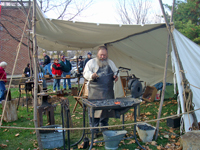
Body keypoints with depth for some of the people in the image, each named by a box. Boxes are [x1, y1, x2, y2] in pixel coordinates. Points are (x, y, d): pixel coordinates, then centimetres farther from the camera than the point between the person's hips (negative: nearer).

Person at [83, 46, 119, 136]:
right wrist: (92, 75, -27)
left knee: (107, 109, 10)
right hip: (95, 91, -4)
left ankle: (104, 128, 26)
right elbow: (86, 73, -6)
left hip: (108, 91, 4)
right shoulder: (91, 62, 1)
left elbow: (115, 72, 23)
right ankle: (94, 130, 7)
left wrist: (115, 76, 0)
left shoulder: (110, 63, 15)